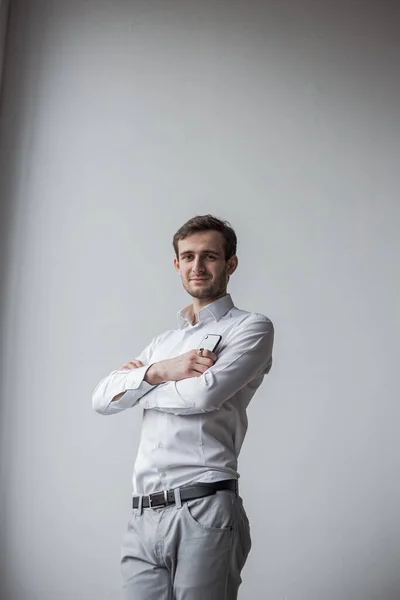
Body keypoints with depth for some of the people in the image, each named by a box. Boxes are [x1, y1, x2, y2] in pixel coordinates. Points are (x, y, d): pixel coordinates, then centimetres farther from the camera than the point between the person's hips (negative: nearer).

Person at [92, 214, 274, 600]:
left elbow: (203, 394, -14)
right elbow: (102, 400, 10)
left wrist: (138, 380, 4)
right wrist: (159, 371, -7)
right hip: (143, 515, 6)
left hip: (204, 511, -5)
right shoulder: (163, 342, 22)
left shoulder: (250, 328, 3)